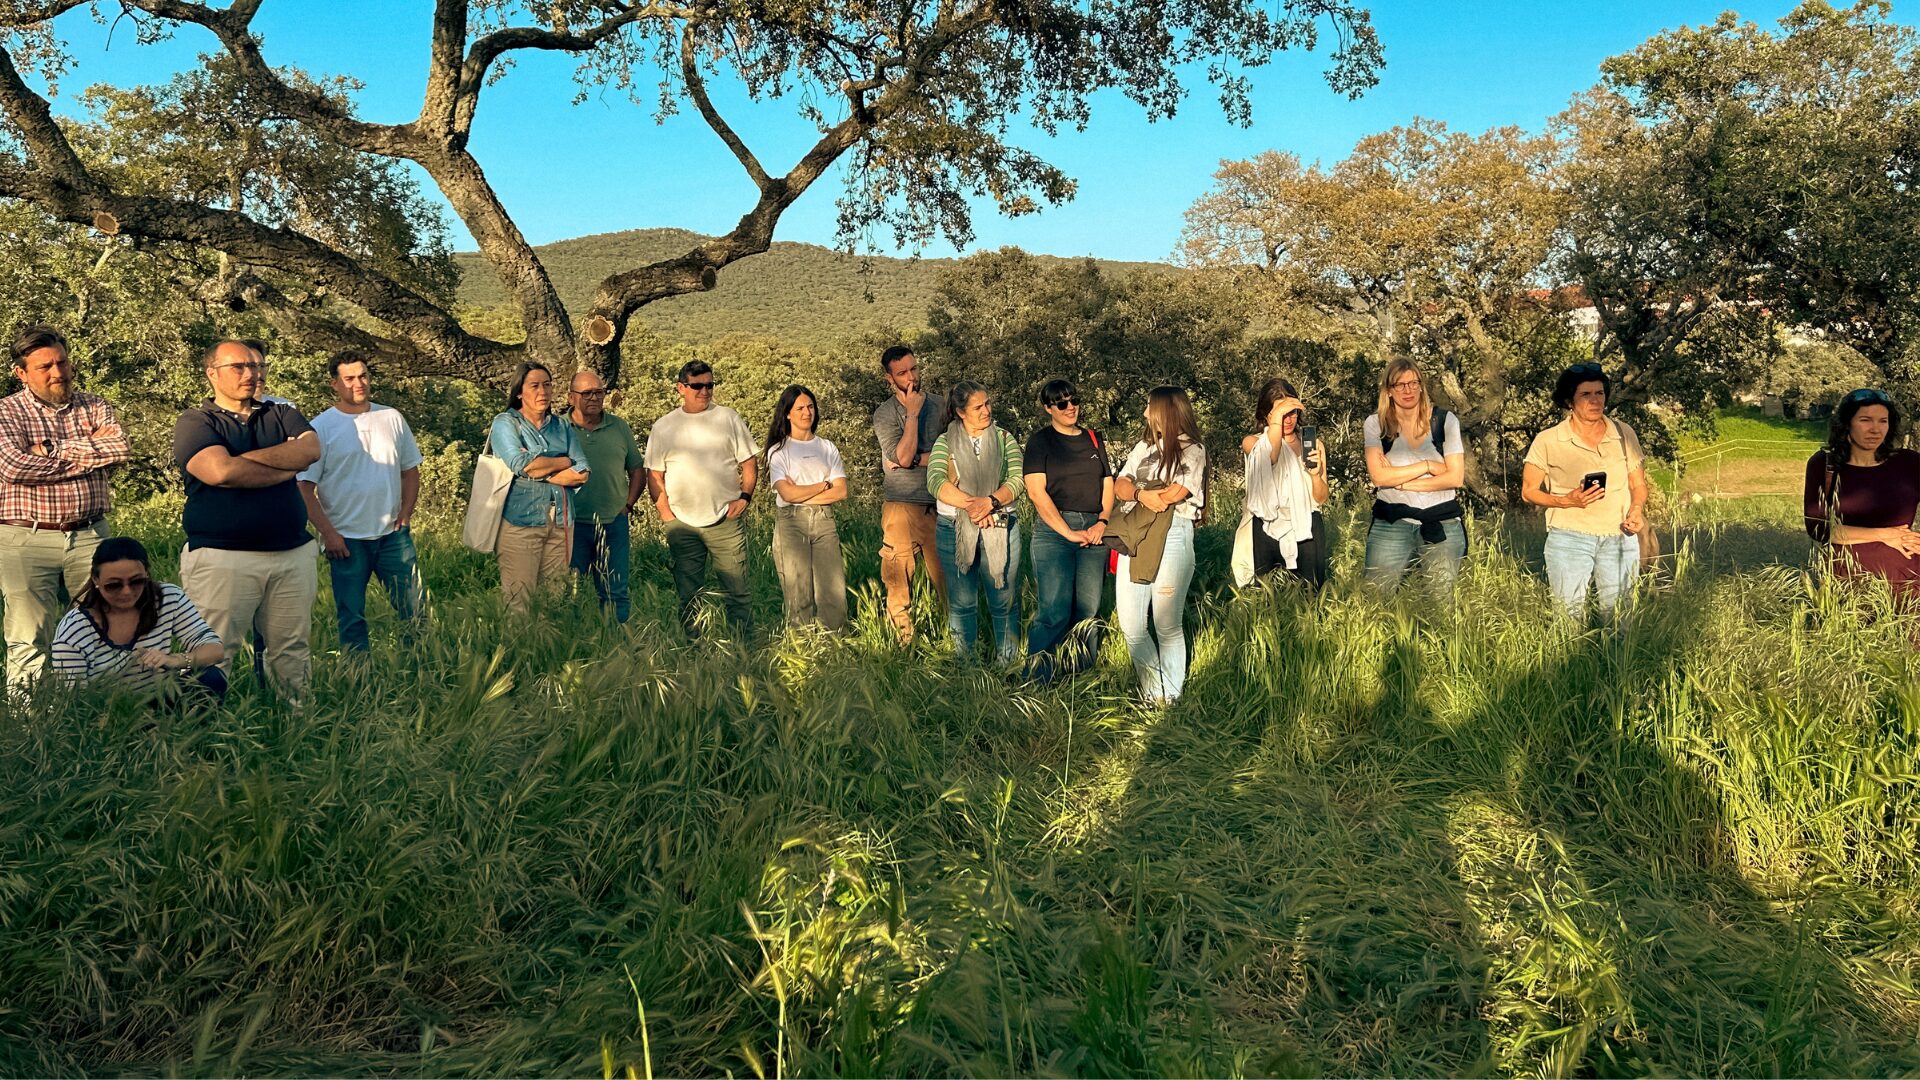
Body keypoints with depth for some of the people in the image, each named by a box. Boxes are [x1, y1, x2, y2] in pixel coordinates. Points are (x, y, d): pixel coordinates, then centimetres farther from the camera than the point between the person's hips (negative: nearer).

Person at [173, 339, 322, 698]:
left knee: (292, 650, 9)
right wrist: (287, 468, -6)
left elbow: (311, 449, -7)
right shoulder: (195, 422, 2)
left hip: (293, 554, 4)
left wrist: (245, 458, -12)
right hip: (221, 557, -4)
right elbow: (221, 472, -16)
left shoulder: (282, 415, 15)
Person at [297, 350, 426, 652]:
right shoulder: (320, 428, -3)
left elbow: (410, 470, 15)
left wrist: (405, 514, 2)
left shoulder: (392, 419, 7)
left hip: (393, 533, 3)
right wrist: (328, 533, -11)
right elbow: (305, 487, -5)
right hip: (346, 539, -3)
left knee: (415, 610, 3)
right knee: (351, 618, 5)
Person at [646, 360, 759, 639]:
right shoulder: (663, 427, 8)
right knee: (688, 593, 7)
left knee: (738, 589, -2)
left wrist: (744, 497, -5)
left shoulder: (728, 418, 6)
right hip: (682, 523, 1)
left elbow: (749, 463, 8)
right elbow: (654, 474, 9)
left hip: (725, 519, -1)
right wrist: (664, 511, -1)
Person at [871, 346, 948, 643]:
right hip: (902, 504, -2)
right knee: (899, 577, -1)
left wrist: (917, 460, -12)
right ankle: (904, 640, 6)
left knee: (947, 574, 1)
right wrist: (912, 414, -11)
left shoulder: (938, 404, 8)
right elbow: (903, 456, -13)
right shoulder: (885, 414, 0)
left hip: (938, 503, 2)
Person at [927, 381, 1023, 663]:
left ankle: (1007, 663, 12)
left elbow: (1017, 480, -4)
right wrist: (971, 504, -22)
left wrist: (990, 502, -21)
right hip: (954, 530, 0)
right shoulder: (945, 442, 5)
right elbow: (935, 482, -10)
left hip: (1000, 528, 0)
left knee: (1004, 600, 1)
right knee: (962, 602, 7)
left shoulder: (1004, 438, 8)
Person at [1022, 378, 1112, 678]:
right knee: (1054, 611, -11)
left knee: (1089, 609, 1)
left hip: (1094, 530, 4)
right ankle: (1037, 680, -2)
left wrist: (1103, 522, -3)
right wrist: (1069, 533, -10)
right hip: (1054, 530, -4)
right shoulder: (1040, 441, 4)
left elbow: (1108, 485, 16)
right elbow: (1036, 491, -6)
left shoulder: (1093, 440, 18)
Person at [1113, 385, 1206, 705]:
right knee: (1130, 624, 1)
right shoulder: (1144, 446, 19)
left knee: (1167, 625, -1)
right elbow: (1119, 485, 6)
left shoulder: (1192, 449, 1)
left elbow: (1173, 495, -13)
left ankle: (1170, 695, 12)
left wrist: (1133, 490, -2)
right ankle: (1153, 690, 14)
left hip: (1171, 537, -6)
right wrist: (1141, 494, -15)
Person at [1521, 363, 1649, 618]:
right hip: (1569, 538, -2)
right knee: (1570, 615, -2)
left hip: (1620, 539, 2)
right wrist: (1566, 501, -14)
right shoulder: (1548, 441, -3)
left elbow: (1638, 484, 14)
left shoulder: (1624, 434, 6)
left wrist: (1637, 510, -7)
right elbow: (1529, 491, 2)